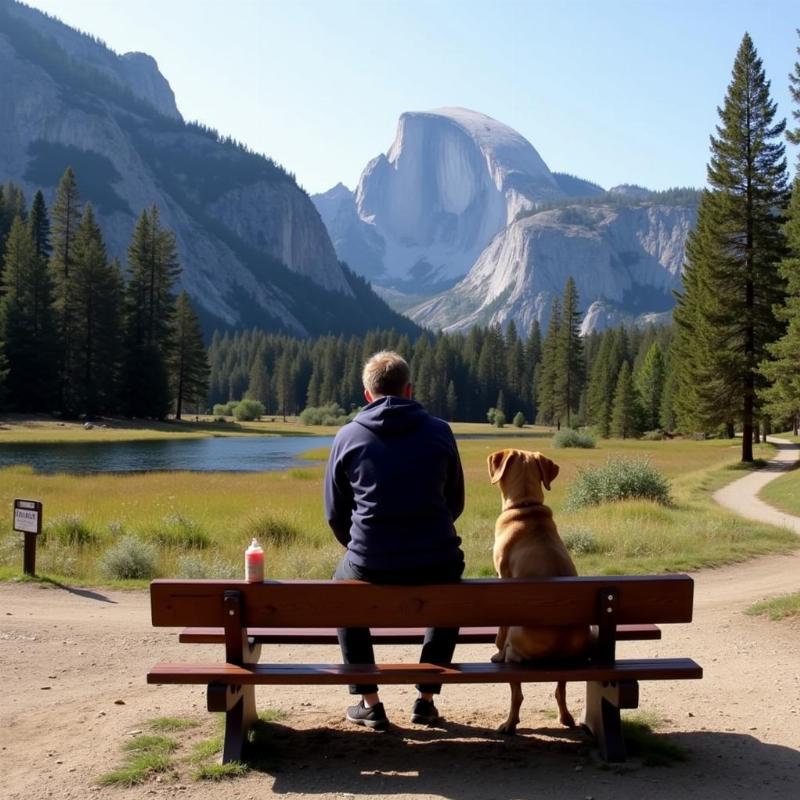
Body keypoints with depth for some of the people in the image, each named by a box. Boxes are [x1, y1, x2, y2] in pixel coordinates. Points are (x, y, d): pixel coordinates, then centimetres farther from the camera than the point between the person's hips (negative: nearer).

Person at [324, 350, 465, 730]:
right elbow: (455, 503, 12)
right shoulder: (439, 432, 2)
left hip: (370, 568, -1)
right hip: (436, 564, 1)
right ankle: (426, 700, 30)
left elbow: (335, 514, 7)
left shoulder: (348, 436, 0)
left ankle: (369, 702, 29)